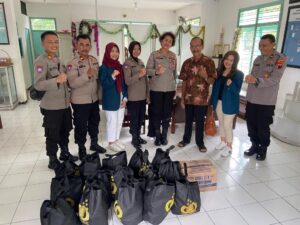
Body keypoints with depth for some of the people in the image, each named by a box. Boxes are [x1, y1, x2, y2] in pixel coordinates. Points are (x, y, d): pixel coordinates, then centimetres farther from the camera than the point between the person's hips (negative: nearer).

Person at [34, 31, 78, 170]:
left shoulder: (58, 60, 11)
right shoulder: (41, 61, -14)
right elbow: (38, 85, -24)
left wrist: (68, 98, 16)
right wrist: (56, 80, -37)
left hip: (65, 104, 7)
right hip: (51, 107, -7)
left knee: (65, 132, 20)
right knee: (52, 135, 6)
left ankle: (65, 153, 38)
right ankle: (53, 160, 23)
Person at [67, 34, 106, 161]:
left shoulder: (94, 60, 5)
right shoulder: (73, 63, -15)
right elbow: (72, 83, -26)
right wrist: (87, 75, -36)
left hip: (94, 99, 6)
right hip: (80, 102, -6)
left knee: (94, 122, 19)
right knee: (81, 126, 7)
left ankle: (94, 143, 38)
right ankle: (81, 149, 25)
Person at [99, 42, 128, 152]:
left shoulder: (120, 66, 8)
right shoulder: (104, 67, -9)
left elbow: (124, 83, 10)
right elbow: (104, 85, -15)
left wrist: (125, 98, 3)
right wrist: (113, 76, -27)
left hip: (121, 99, 6)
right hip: (110, 100, -6)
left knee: (119, 121, 14)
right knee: (112, 121, 2)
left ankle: (116, 139, 29)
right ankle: (111, 143, 17)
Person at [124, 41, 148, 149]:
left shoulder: (141, 62, 13)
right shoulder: (127, 63, -8)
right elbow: (127, 81, -16)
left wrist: (147, 94, 14)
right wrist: (139, 75, -24)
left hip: (143, 96, 7)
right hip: (133, 97, -7)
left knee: (141, 118, 14)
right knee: (134, 119, 3)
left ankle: (138, 136, 29)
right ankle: (134, 139, 17)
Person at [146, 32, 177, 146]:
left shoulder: (173, 55, 8)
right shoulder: (154, 54, -2)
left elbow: (174, 72, 14)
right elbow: (148, 70, -7)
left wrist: (174, 85, 15)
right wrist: (156, 71, -25)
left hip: (170, 89, 3)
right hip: (156, 89, -2)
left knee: (167, 113, 7)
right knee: (156, 112, 2)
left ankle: (164, 136, 21)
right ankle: (157, 136, 18)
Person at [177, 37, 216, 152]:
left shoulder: (209, 62, -6)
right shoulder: (187, 62, 4)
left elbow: (212, 81, -6)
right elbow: (184, 82, 6)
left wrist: (205, 76, -28)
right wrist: (182, 98, 4)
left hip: (201, 99, -2)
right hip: (188, 98, 3)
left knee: (200, 121, 10)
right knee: (188, 120, 15)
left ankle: (200, 142, 27)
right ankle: (186, 139, 33)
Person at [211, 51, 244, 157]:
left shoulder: (239, 74, -11)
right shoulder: (219, 71, 4)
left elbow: (237, 91, -15)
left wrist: (231, 84, -34)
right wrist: (213, 100, 8)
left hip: (230, 103, -6)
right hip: (219, 101, 6)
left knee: (227, 125, -1)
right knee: (221, 122, 17)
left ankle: (229, 147, 14)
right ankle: (223, 142, 35)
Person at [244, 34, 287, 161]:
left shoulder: (280, 59, -7)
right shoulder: (258, 59, 11)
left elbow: (274, 79, -20)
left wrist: (256, 80, -33)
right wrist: (249, 78, -2)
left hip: (266, 102, -5)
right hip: (251, 100, 5)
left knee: (263, 127, 6)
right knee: (251, 125, 12)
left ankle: (263, 149, 27)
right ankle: (254, 145, 31)